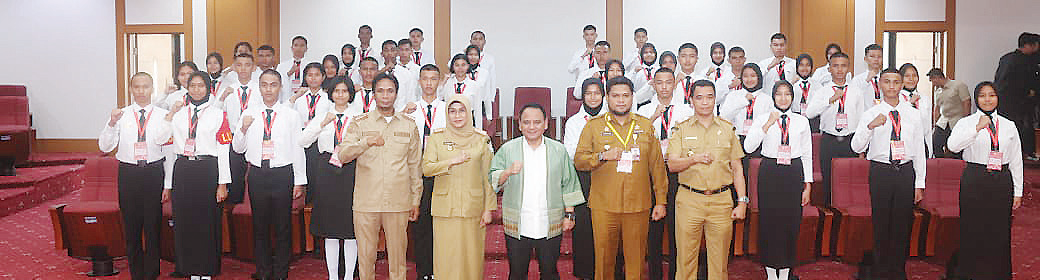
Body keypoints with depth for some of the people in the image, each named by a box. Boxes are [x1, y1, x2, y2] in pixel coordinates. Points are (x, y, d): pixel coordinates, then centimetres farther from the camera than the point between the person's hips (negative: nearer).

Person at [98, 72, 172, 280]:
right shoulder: (121, 115, 4)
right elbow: (104, 147, -2)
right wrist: (112, 124, -19)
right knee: (131, 227, 8)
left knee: (153, 226, 3)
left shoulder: (163, 115, 3)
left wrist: (167, 185, 0)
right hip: (128, 173, 1)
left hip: (154, 172, -1)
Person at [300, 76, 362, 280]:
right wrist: (323, 123, -12)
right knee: (330, 228, 6)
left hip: (350, 171, -2)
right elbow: (302, 141, -2)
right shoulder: (323, 116, 11)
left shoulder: (359, 117, 6)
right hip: (327, 172, 2)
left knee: (350, 227, 0)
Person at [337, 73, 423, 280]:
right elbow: (343, 156, -7)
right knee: (365, 254, 5)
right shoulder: (360, 123, 5)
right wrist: (366, 142, -23)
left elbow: (415, 166, 12)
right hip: (366, 201, -1)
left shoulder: (409, 125, 9)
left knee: (398, 253, 5)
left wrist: (416, 200, 10)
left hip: (398, 202, 1)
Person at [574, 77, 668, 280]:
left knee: (636, 257, 5)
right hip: (603, 206, -1)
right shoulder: (593, 126, 6)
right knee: (604, 257, 4)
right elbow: (578, 160, 1)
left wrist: (660, 201, 7)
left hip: (638, 205, 1)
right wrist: (602, 156, -17)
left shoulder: (646, 126, 10)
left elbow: (657, 165, 10)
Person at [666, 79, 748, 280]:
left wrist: (742, 202, 4)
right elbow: (672, 165, -1)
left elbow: (737, 168, 11)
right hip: (689, 199, -1)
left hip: (721, 200, 1)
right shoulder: (681, 130, 6)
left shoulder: (727, 129, 10)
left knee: (719, 260, 3)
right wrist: (694, 159, -19)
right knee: (686, 257, 1)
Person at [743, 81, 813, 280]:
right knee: (768, 220, 1)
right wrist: (768, 125, -17)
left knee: (791, 222, 3)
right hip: (769, 173, -1)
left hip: (794, 173, 1)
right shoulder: (762, 119, 2)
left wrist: (808, 185, 6)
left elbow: (807, 155, 9)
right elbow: (748, 147, -12)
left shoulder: (802, 121, 7)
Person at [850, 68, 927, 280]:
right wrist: (870, 126, -25)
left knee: (903, 223, 6)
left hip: (906, 172, 2)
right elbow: (857, 147, -9)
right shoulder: (871, 114, 0)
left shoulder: (913, 114, 8)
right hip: (881, 172, -2)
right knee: (881, 223, 2)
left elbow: (919, 150, 9)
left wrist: (919, 183, 6)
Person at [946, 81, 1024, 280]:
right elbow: (953, 145, -20)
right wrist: (977, 128, -28)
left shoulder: (1009, 126, 10)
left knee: (1001, 231, 6)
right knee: (973, 230, 0)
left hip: (1002, 182, 3)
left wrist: (1018, 192, 9)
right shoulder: (966, 122, 0)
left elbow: (1016, 161, 11)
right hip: (974, 181, -3)